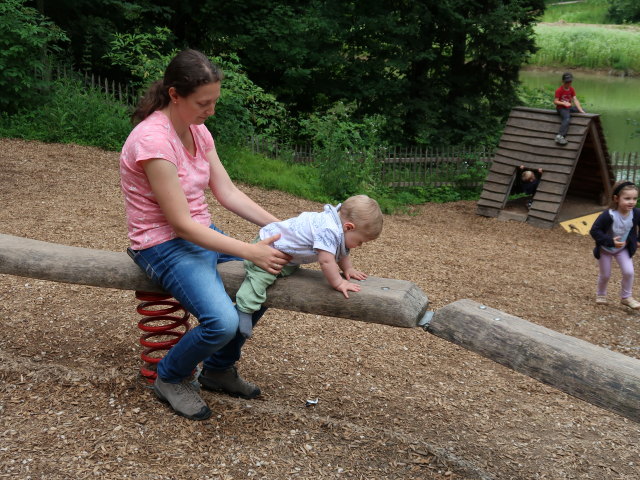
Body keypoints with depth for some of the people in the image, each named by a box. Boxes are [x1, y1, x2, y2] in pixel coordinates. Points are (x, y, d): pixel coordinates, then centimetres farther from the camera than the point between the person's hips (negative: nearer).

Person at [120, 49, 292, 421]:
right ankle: (172, 377, 7)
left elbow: (228, 192, 3)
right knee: (222, 321, -26)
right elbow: (181, 223, -25)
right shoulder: (153, 139, -25)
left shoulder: (198, 131, 2)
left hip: (202, 234, 9)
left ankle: (218, 369, 23)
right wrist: (250, 251, -27)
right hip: (165, 244, -9)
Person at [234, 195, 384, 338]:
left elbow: (341, 252, 15)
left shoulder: (337, 223, -3)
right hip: (269, 245, -10)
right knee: (260, 276, -20)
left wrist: (348, 269, 5)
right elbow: (326, 260, -39)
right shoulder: (329, 230, -36)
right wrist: (338, 283, -30)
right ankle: (244, 310, -20)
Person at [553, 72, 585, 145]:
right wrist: (564, 103, -30)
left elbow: (575, 100, -3)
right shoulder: (559, 90, -13)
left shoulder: (571, 89, 5)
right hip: (561, 108, -8)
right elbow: (555, 101, -15)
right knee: (567, 119, -33)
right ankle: (559, 136, -42)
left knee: (583, 111, 1)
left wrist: (580, 110, -13)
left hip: (569, 107, 8)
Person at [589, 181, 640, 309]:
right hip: (605, 249, -3)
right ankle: (601, 295, 39)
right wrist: (610, 241, -37)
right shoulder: (608, 215, -34)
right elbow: (594, 231, -30)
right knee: (605, 274, 11)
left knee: (629, 272, -9)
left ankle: (626, 297, 13)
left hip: (623, 249, 3)